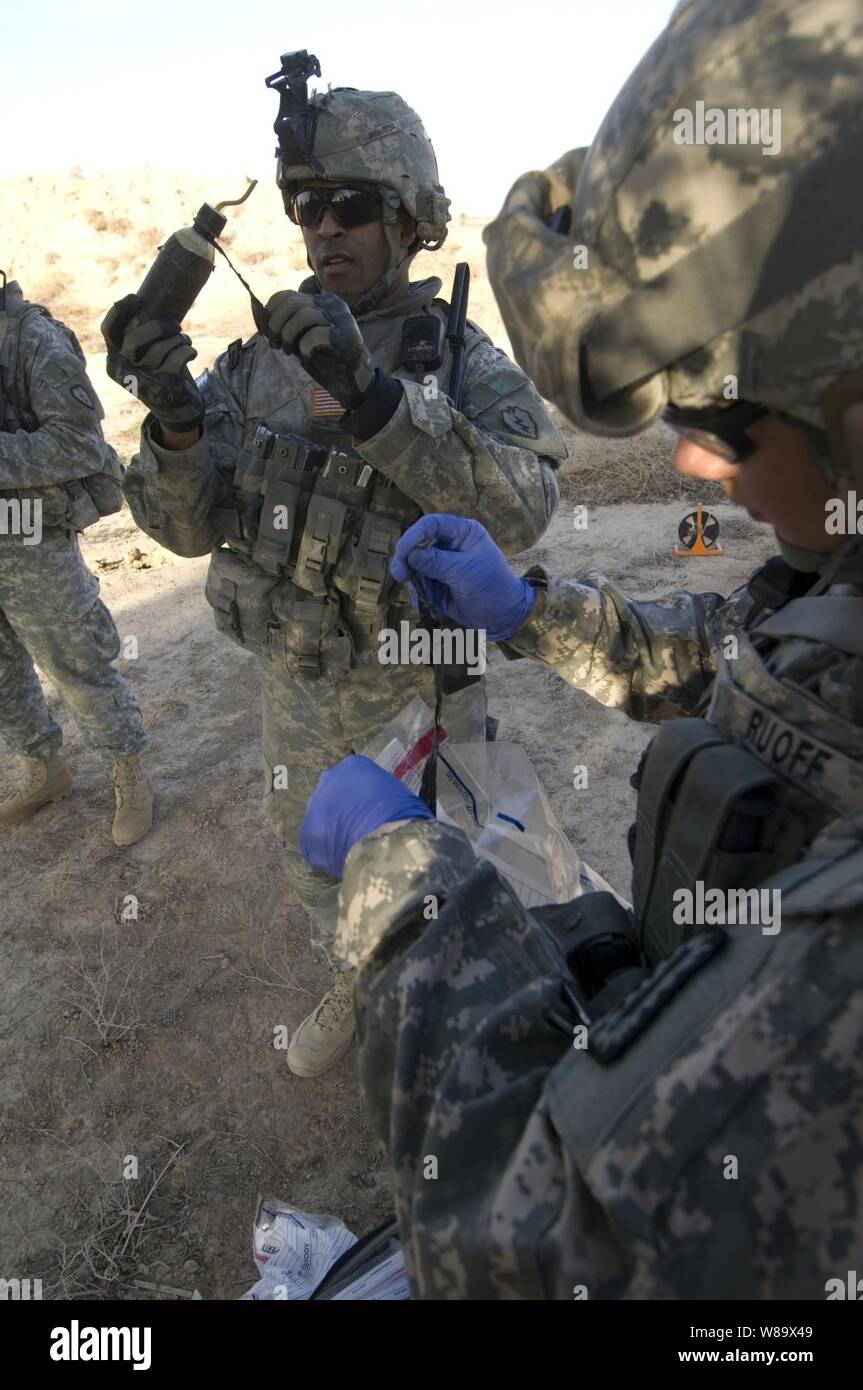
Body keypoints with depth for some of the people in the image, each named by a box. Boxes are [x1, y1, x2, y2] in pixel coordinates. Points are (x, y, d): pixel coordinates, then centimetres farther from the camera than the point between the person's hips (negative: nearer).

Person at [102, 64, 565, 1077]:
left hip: (429, 668, -3)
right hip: (300, 675, 4)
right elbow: (189, 526, -9)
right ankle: (355, 986, 51)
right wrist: (175, 416, -29)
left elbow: (520, 507, -33)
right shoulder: (258, 358, -3)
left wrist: (372, 395, -43)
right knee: (311, 852, 21)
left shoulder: (465, 358, -14)